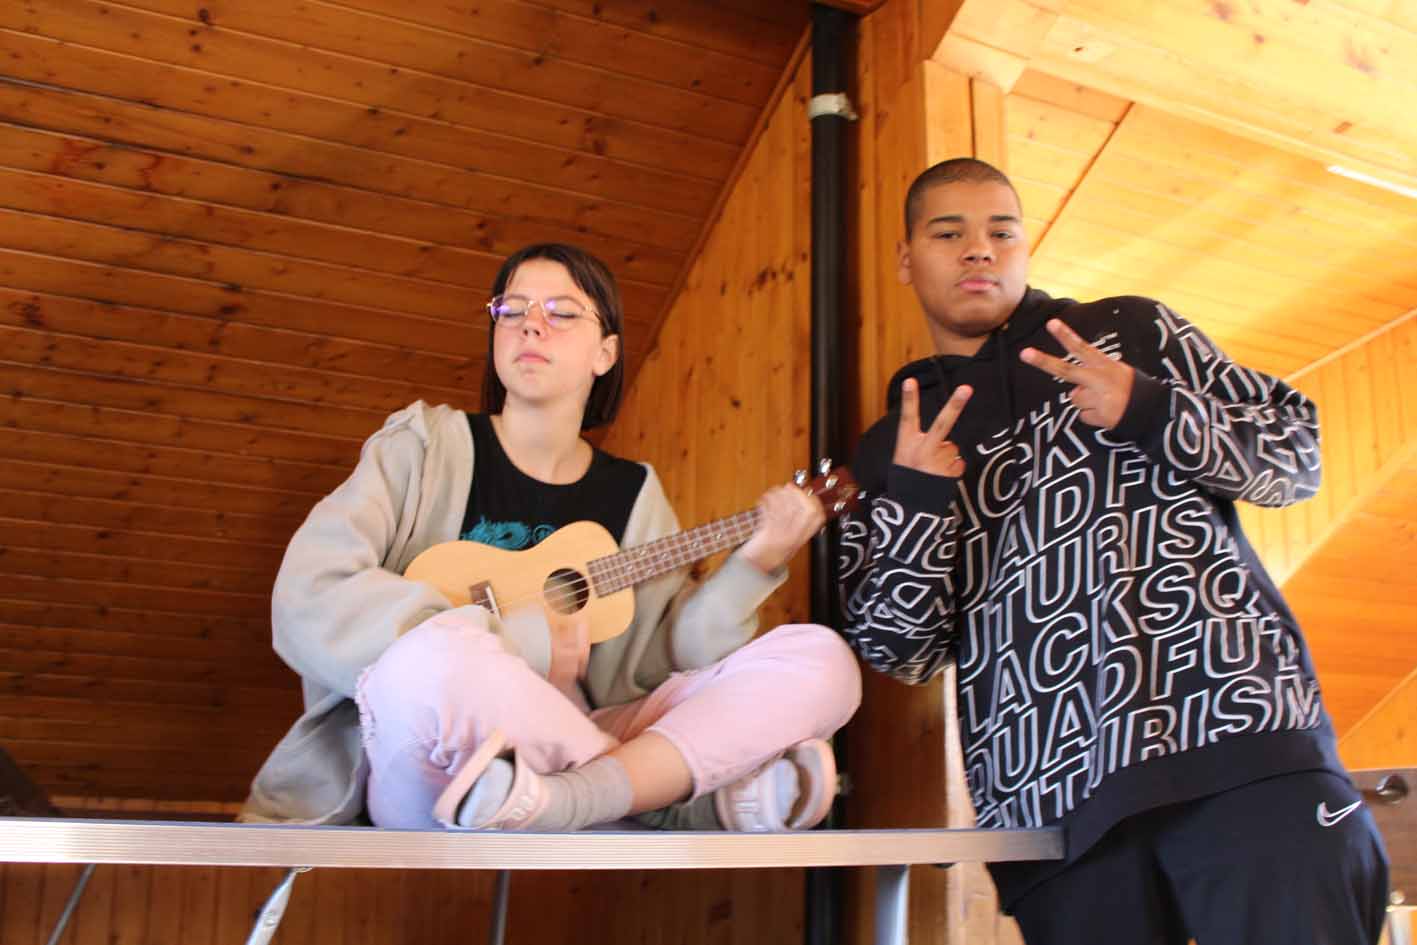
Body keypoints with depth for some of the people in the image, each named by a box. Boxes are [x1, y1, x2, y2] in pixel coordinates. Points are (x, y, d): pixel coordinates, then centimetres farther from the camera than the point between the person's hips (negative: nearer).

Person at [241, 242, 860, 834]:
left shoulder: (634, 495, 12)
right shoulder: (426, 446, 1)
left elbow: (671, 658, 7)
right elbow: (307, 601, -13)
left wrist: (751, 564, -7)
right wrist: (525, 643, -16)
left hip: (573, 753, 4)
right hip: (431, 769, -3)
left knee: (822, 660, -10)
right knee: (431, 661, -39)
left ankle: (559, 802, -30)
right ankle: (714, 793, -21)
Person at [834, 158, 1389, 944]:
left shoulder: (1131, 332, 15)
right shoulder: (887, 452, 16)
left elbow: (1297, 453, 10)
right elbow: (899, 652, 9)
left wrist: (1151, 412, -7)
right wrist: (915, 502, -7)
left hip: (1234, 731, 0)